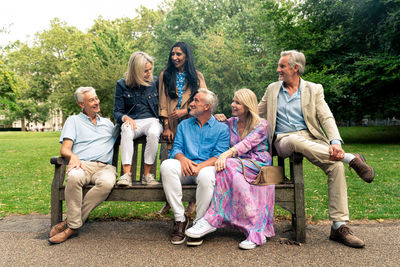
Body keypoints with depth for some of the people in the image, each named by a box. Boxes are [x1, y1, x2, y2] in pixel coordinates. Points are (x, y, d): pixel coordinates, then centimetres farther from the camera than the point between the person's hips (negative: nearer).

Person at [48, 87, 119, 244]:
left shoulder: (108, 123, 30)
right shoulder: (73, 121, 19)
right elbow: (64, 149, 7)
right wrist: (73, 156, -19)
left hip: (105, 167, 2)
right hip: (82, 164, -2)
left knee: (107, 183, -36)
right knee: (74, 178, -40)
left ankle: (71, 224, -24)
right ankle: (74, 225, -25)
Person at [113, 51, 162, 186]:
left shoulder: (155, 82, 10)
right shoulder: (122, 84, 5)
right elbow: (117, 111, 4)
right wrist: (126, 118, -19)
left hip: (152, 120, 1)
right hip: (133, 121, 0)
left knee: (153, 133, -36)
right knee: (126, 131, -37)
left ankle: (147, 174, -28)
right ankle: (126, 174, -38)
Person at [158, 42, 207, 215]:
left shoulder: (196, 76, 11)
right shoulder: (165, 75, 14)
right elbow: (163, 102, 7)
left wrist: (185, 111, -12)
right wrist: (166, 126, -3)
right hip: (172, 126, 1)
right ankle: (169, 201, 8)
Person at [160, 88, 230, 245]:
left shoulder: (221, 128, 10)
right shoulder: (184, 125, 23)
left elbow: (219, 155, -2)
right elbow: (176, 148, 12)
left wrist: (200, 166, -20)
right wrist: (183, 159, -13)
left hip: (206, 166, -3)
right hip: (185, 167, 3)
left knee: (206, 175, -38)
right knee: (166, 165, -30)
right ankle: (180, 219, -23)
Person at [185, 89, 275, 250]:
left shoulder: (261, 125, 0)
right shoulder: (231, 123, 16)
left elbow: (246, 144, -18)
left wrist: (226, 154, -34)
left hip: (258, 165, -4)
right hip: (239, 164, 4)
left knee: (229, 166, -34)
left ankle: (212, 219, -34)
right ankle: (256, 231, -37)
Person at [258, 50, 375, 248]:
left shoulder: (314, 89, 10)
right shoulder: (272, 89, 16)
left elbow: (327, 118, 0)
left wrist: (335, 142, -18)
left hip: (311, 139, 1)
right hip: (284, 140, 0)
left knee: (336, 165, -26)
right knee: (295, 140, -38)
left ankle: (339, 227, -18)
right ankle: (350, 158, -24)